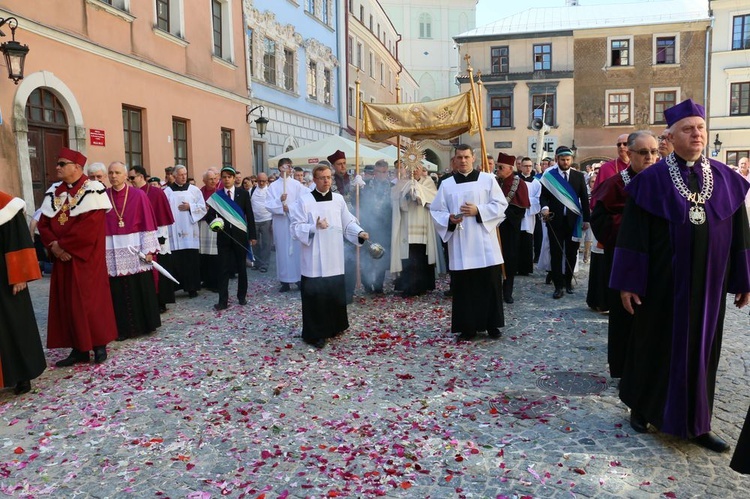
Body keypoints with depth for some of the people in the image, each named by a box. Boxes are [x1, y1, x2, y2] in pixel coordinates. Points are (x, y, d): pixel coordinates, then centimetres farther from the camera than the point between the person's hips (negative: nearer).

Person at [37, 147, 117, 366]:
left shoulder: (93, 190, -9)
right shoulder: (54, 191, 11)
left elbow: (90, 225, -19)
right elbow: (43, 223, 9)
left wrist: (62, 244, -16)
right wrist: (54, 245, -9)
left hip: (86, 257, -6)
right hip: (62, 257, 7)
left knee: (90, 300, -1)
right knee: (67, 303, 8)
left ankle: (99, 345, 12)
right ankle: (79, 348, 16)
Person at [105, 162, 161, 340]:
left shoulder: (139, 195, -1)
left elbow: (147, 223, -3)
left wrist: (148, 249, -8)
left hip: (135, 250, -2)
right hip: (113, 253, 2)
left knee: (140, 289, 6)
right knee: (118, 292, 5)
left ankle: (142, 324, 20)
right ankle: (123, 328, 16)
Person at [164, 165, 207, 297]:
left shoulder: (194, 190, 7)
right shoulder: (167, 191, 5)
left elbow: (202, 207, 4)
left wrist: (190, 207, -10)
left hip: (190, 231, 0)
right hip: (174, 230, 0)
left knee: (192, 260, 0)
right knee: (176, 260, -1)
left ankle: (192, 287, 7)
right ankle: (177, 285, 9)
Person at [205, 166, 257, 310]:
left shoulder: (243, 193, 1)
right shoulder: (216, 196, 3)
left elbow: (249, 215, 1)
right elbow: (210, 215, 3)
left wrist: (252, 235, -3)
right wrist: (214, 224, -19)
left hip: (240, 235, 0)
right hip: (223, 236, 0)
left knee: (241, 266, 9)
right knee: (224, 268, 0)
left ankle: (242, 296, 22)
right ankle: (223, 300, 3)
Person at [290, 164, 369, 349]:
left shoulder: (338, 199, 8)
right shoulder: (304, 200, -4)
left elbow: (348, 222, 8)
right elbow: (296, 227, -6)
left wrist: (360, 232, -10)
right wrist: (314, 227, -22)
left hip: (334, 257, 4)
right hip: (314, 259, -4)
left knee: (336, 293, 11)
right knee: (315, 295, -2)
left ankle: (334, 327, 30)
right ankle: (314, 334, 10)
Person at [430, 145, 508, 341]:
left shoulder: (488, 179, 5)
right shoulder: (446, 184, 8)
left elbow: (501, 205, 1)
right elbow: (436, 211, 6)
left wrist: (478, 211, -12)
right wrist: (449, 219, -13)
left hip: (484, 243, -1)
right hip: (460, 245, 1)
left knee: (490, 283, 3)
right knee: (463, 286, 3)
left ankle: (492, 324, 17)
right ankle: (467, 327, 13)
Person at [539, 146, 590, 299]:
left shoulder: (579, 176, 7)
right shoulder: (549, 175, 3)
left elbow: (584, 199, 7)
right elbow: (543, 195, 3)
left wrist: (586, 219, 3)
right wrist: (545, 207, -18)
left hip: (573, 221, 2)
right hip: (555, 220, -1)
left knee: (571, 253, 7)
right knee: (556, 253, -1)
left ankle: (568, 282, 23)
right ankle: (558, 286, 4)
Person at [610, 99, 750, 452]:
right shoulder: (651, 180, -7)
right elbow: (633, 234, -8)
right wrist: (628, 282, -11)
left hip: (708, 282, 4)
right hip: (664, 281, -3)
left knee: (701, 348, 11)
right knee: (657, 344, 9)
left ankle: (696, 424, 25)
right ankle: (642, 408, 29)